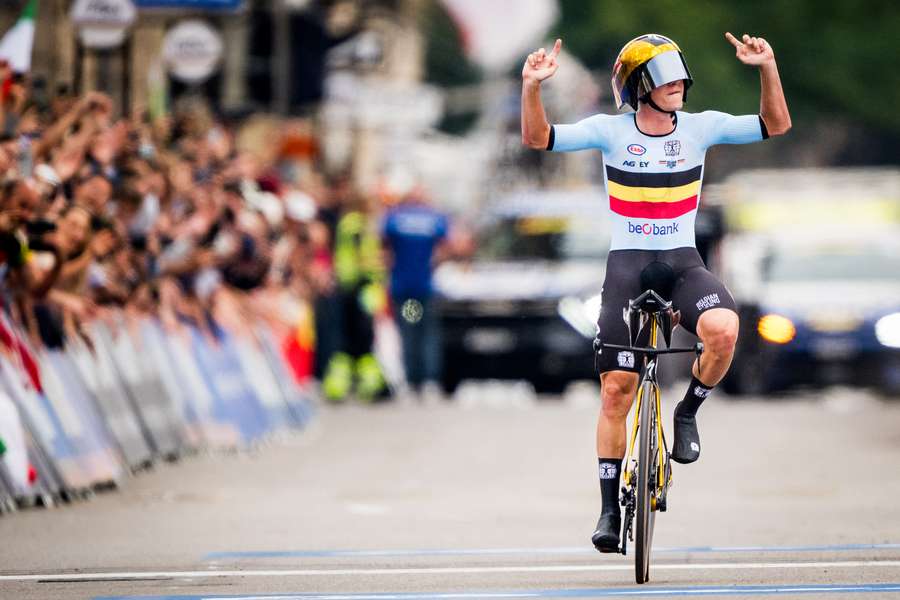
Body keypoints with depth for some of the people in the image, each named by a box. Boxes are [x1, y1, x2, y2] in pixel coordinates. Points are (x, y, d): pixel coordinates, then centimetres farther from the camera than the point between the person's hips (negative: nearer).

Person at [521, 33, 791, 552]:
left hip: (683, 261, 1)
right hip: (627, 262, -1)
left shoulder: (701, 127, -1)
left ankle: (688, 413, -3)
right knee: (616, 389, -3)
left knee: (723, 329, -33)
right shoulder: (610, 131, -5)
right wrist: (532, 86, -28)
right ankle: (611, 509, 9)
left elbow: (776, 124, -1)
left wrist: (769, 68, -15)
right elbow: (537, 138, -11)